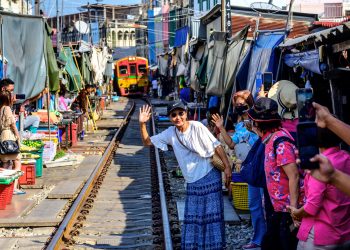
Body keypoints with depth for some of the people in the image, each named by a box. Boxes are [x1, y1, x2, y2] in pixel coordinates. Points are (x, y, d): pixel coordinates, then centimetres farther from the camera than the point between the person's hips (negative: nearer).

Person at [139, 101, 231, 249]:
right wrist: (142, 124, -9)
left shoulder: (197, 127, -14)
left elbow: (216, 146, -12)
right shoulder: (171, 133, 1)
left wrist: (227, 167, -16)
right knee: (192, 218, 9)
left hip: (209, 177, -5)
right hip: (192, 182, 5)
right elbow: (148, 142, 7)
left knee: (212, 214, -2)